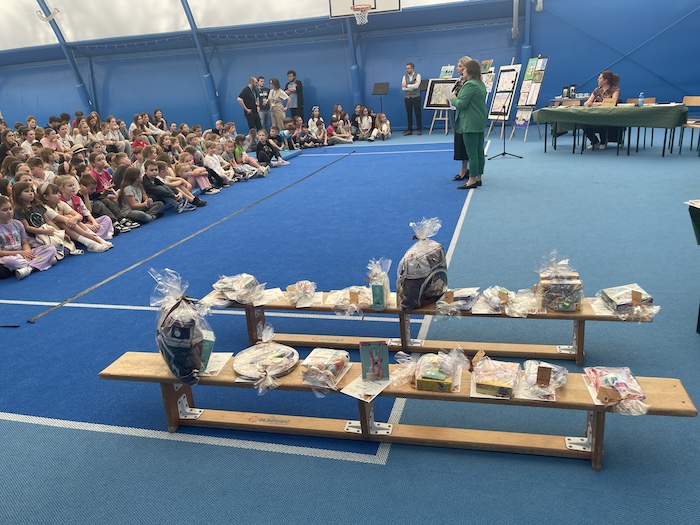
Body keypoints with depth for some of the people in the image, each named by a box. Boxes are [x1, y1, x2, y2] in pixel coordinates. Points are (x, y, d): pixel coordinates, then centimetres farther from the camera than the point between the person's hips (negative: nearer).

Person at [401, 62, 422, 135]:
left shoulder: (417, 75, -1)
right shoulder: (404, 77, 8)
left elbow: (416, 86, -16)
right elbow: (403, 88, -4)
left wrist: (407, 85, -14)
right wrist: (412, 87, -12)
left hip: (416, 97, -3)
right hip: (407, 98, 3)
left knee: (418, 113, 0)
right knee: (409, 114, 6)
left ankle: (419, 129, 6)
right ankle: (409, 130, 11)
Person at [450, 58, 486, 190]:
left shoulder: (469, 85, -17)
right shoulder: (481, 84, 15)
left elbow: (461, 104, -19)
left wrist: (453, 98, -1)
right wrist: (457, 97, 16)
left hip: (470, 123, -10)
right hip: (480, 123, 10)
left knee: (472, 153, -7)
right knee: (479, 152, 12)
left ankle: (472, 180, -4)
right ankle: (478, 178, 19)